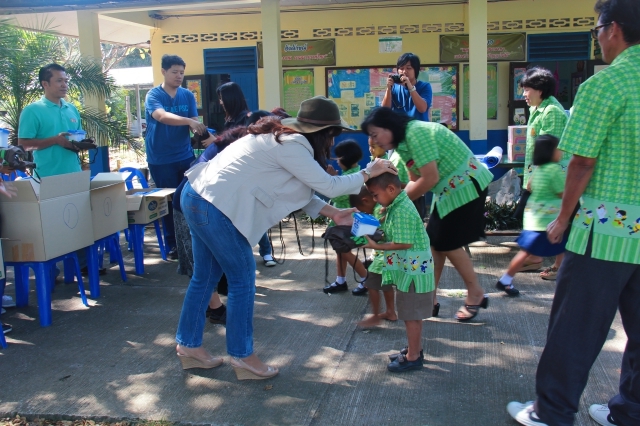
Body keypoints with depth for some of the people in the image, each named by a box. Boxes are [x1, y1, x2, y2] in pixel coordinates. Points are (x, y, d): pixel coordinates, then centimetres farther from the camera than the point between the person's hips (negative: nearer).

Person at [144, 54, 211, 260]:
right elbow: (162, 116, -28)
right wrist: (188, 121, -42)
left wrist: (203, 133, -24)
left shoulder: (188, 95, 4)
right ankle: (172, 244, 17)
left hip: (185, 156, 4)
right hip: (161, 159, -3)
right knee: (168, 201, 5)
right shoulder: (153, 95, -8)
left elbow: (194, 123, -1)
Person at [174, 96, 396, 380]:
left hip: (197, 197, 10)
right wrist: (369, 173, 1)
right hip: (215, 208, -10)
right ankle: (242, 357, 16)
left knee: (205, 276, 19)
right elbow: (328, 186, -12)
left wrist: (332, 213, 9)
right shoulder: (292, 147, -15)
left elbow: (300, 191, 17)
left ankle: (189, 345, 32)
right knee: (242, 281, 2)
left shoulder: (282, 137, 15)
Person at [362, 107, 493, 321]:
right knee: (435, 242, 8)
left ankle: (476, 295, 14)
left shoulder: (416, 133, -23)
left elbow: (430, 179, -26)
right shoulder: (404, 140, 7)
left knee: (448, 243, -3)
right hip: (449, 190, 10)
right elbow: (415, 181, 7)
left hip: (465, 186, -10)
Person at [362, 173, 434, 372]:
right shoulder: (397, 205, 7)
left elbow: (404, 244, -25)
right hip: (410, 270, 10)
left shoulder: (402, 211, -24)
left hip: (412, 271, -10)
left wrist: (377, 246, -20)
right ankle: (415, 349, 35)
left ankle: (413, 357, 16)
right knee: (412, 315, 21)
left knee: (411, 315, 3)